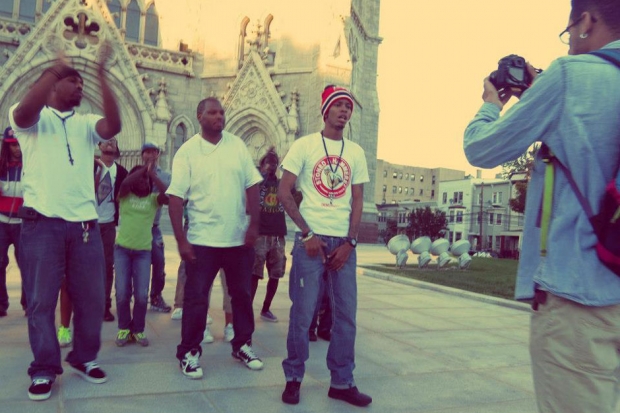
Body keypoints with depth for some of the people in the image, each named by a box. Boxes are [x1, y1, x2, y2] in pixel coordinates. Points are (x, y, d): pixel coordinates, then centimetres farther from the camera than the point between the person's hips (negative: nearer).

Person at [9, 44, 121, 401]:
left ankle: (85, 357, 26)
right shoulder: (35, 118, 5)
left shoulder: (86, 124, 13)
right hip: (42, 223, -3)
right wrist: (55, 69, -20)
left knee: (92, 298, 9)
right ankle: (44, 369, 16)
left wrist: (102, 74, -13)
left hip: (86, 223, 4)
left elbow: (114, 126, -8)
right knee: (41, 300, 4)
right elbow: (23, 112, -19)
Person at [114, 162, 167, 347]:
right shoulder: (125, 196, 4)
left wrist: (152, 174, -12)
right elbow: (124, 184, -18)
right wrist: (143, 169, -12)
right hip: (122, 249, 0)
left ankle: (138, 329, 16)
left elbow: (167, 195, -17)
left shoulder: (153, 199, 4)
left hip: (143, 251, 0)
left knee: (141, 295, -2)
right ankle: (124, 328, 18)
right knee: (122, 293, 0)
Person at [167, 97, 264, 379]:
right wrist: (181, 240, -13)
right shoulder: (187, 151, -5)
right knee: (196, 299, 4)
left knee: (242, 295, 14)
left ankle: (242, 345, 31)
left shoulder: (237, 145, 4)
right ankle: (189, 353, 19)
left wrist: (254, 224, -5)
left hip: (239, 238, 4)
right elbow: (175, 198, -8)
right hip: (202, 240, -3)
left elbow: (251, 185, 4)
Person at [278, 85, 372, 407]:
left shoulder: (356, 152, 11)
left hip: (344, 242, 4)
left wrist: (350, 241, -3)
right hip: (312, 238, -3)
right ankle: (293, 378, 18)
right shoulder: (304, 145, 0)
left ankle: (342, 382, 19)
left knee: (347, 314, 6)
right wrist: (308, 234, -10)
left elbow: (357, 201, 10)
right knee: (302, 312, 0)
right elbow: (283, 193, -3)